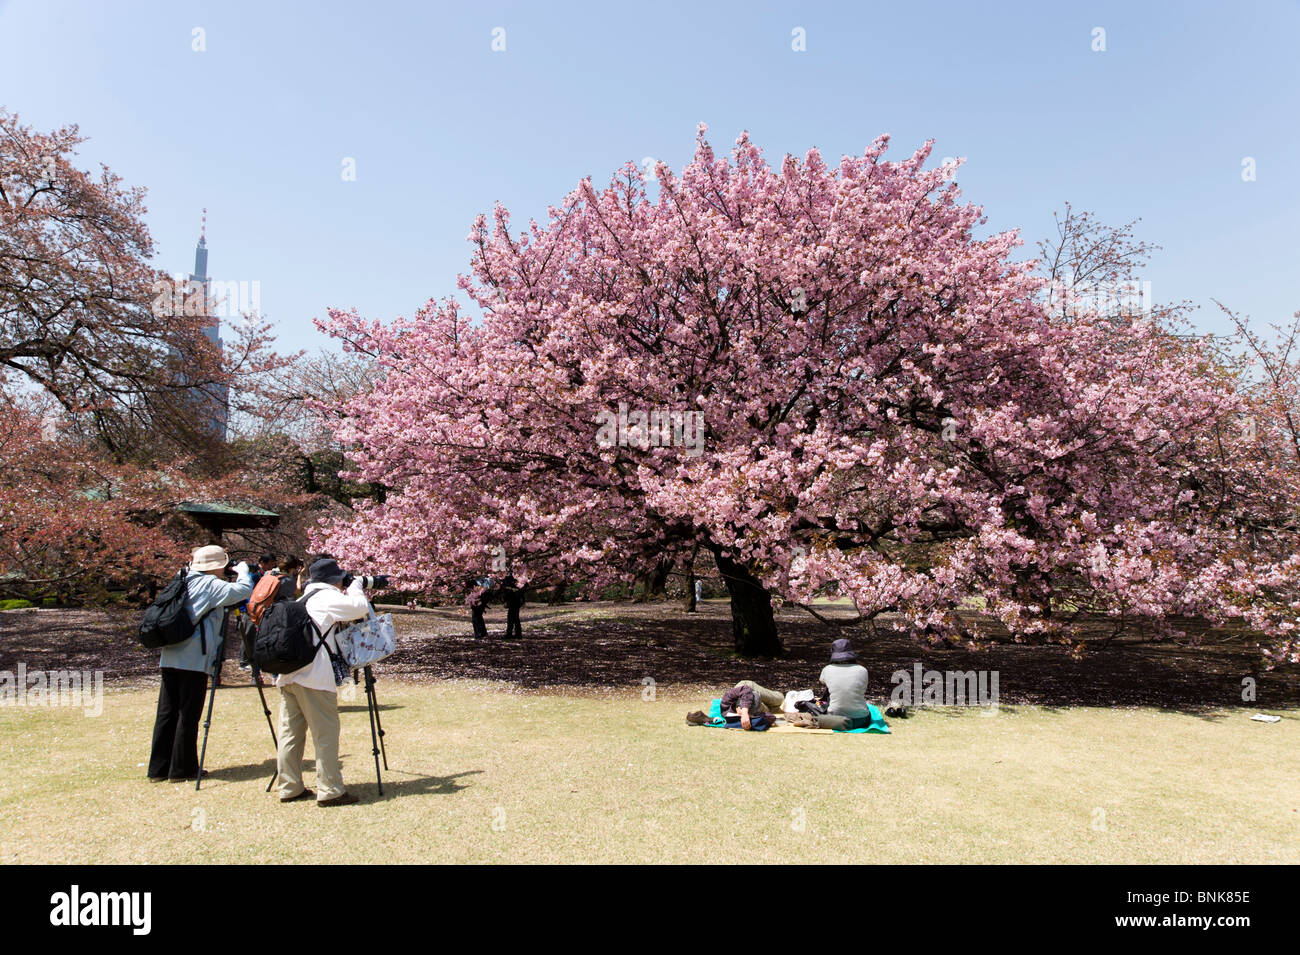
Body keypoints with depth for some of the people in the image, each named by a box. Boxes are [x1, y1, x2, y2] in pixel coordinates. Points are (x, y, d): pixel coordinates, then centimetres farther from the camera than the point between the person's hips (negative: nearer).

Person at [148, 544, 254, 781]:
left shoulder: (184, 582, 16)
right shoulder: (210, 585, -8)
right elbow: (243, 590, -15)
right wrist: (243, 571, 4)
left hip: (170, 657, 8)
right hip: (194, 660, -8)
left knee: (166, 713, 9)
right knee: (188, 715, 0)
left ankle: (158, 768, 14)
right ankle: (182, 768, 5)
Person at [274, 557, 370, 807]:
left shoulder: (303, 600, 23)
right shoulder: (328, 598, -4)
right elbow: (361, 607, -8)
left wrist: (346, 594, 24)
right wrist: (356, 586, 10)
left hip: (287, 675, 9)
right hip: (313, 677, -9)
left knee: (290, 732, 12)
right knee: (325, 734, -3)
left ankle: (290, 788, 18)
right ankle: (330, 790, -1)